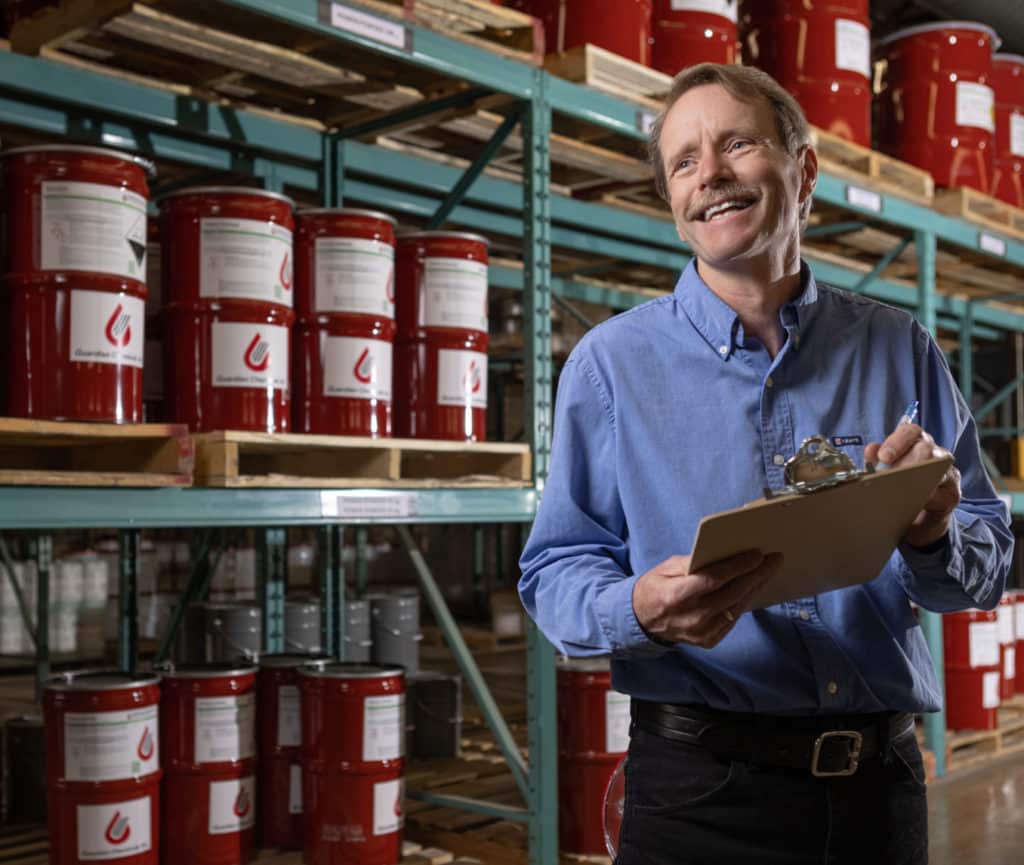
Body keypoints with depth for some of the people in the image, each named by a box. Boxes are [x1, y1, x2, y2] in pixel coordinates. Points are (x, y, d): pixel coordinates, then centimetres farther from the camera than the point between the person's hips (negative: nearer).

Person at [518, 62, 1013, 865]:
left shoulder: (902, 353, 4)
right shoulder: (611, 362, -3)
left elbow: (988, 569, 6)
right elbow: (556, 572, -4)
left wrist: (933, 534, -16)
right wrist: (641, 610, -25)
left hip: (881, 782, 3)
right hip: (699, 790, -2)